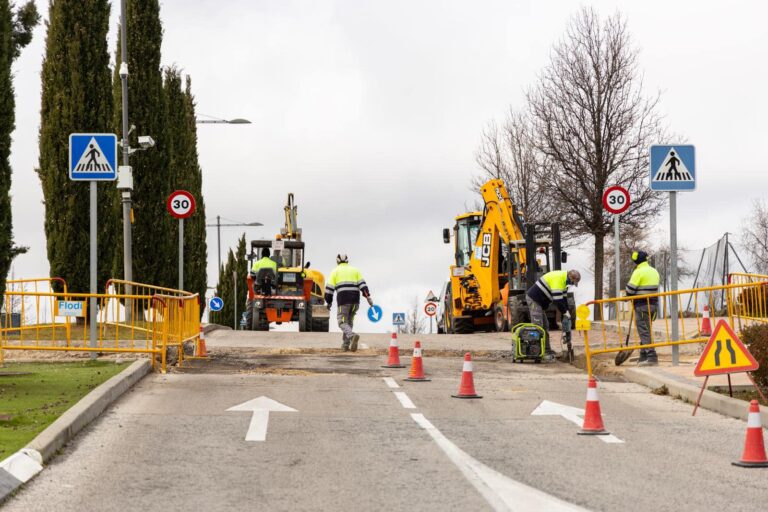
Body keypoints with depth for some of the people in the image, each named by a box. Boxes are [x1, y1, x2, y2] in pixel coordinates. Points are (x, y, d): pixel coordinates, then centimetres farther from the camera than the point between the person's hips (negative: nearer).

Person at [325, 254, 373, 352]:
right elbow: (362, 284, 6)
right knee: (349, 321, 19)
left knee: (342, 322, -2)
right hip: (355, 300, 3)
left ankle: (352, 335, -31)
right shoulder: (355, 270, 19)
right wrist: (368, 296, -2)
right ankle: (345, 344, 14)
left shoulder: (335, 271, 12)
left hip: (343, 300, -3)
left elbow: (329, 288, 5)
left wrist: (328, 302, 15)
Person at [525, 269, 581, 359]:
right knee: (538, 327, -14)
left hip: (540, 302, 11)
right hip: (534, 299, -11)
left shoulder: (564, 280, 12)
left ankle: (547, 351, 17)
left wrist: (566, 311, 5)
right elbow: (557, 299, -25)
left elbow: (564, 297, 16)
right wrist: (564, 312, -16)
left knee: (545, 326, 13)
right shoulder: (558, 279, -22)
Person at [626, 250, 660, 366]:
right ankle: (643, 357, 18)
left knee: (644, 331, -8)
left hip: (642, 305, -8)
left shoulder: (638, 272, -12)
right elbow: (655, 288, 15)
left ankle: (651, 356, -16)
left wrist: (629, 296, 9)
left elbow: (630, 290, -11)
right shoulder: (654, 272, 14)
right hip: (653, 304, 8)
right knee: (646, 331, 15)